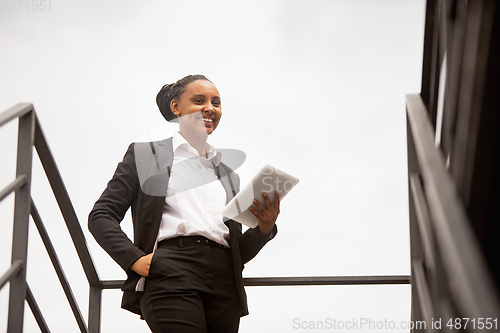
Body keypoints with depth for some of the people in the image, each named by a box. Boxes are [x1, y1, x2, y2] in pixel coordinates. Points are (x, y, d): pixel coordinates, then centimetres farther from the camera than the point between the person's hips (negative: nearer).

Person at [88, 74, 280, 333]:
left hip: (224, 284, 5)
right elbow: (100, 216, 7)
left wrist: (265, 227, 5)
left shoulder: (227, 171, 27)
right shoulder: (146, 153, 15)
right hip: (171, 274, -5)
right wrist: (134, 258, -8)